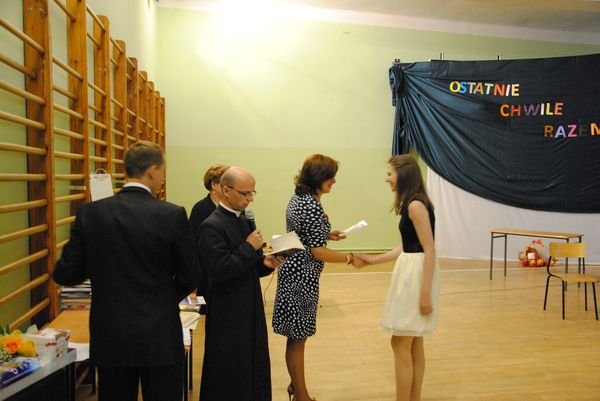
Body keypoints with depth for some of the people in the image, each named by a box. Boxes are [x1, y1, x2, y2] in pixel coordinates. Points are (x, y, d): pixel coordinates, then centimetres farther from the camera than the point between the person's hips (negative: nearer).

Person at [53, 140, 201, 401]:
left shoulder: (90, 213, -6)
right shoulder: (173, 215, -13)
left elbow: (65, 275, -2)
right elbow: (190, 276, -6)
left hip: (110, 338, 3)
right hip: (160, 338, -2)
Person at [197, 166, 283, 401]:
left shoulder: (244, 220, 9)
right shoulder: (212, 226, -17)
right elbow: (220, 270, -24)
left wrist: (264, 263, -4)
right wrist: (250, 247, -20)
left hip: (250, 309, 8)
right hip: (228, 314, -8)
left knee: (254, 369, 16)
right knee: (229, 376, 4)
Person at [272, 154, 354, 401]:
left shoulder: (298, 198, 9)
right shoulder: (312, 206, -21)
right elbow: (317, 251, -20)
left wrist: (326, 234, 15)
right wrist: (349, 258, -11)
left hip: (293, 271, 10)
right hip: (302, 276, -10)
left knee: (295, 335, 20)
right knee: (297, 337, 4)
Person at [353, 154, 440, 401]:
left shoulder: (416, 205, -17)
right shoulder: (411, 204, 12)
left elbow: (429, 251, -20)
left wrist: (425, 293, -21)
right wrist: (371, 260, 16)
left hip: (417, 275, -10)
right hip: (410, 272, 10)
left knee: (400, 343, -1)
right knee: (413, 343, 15)